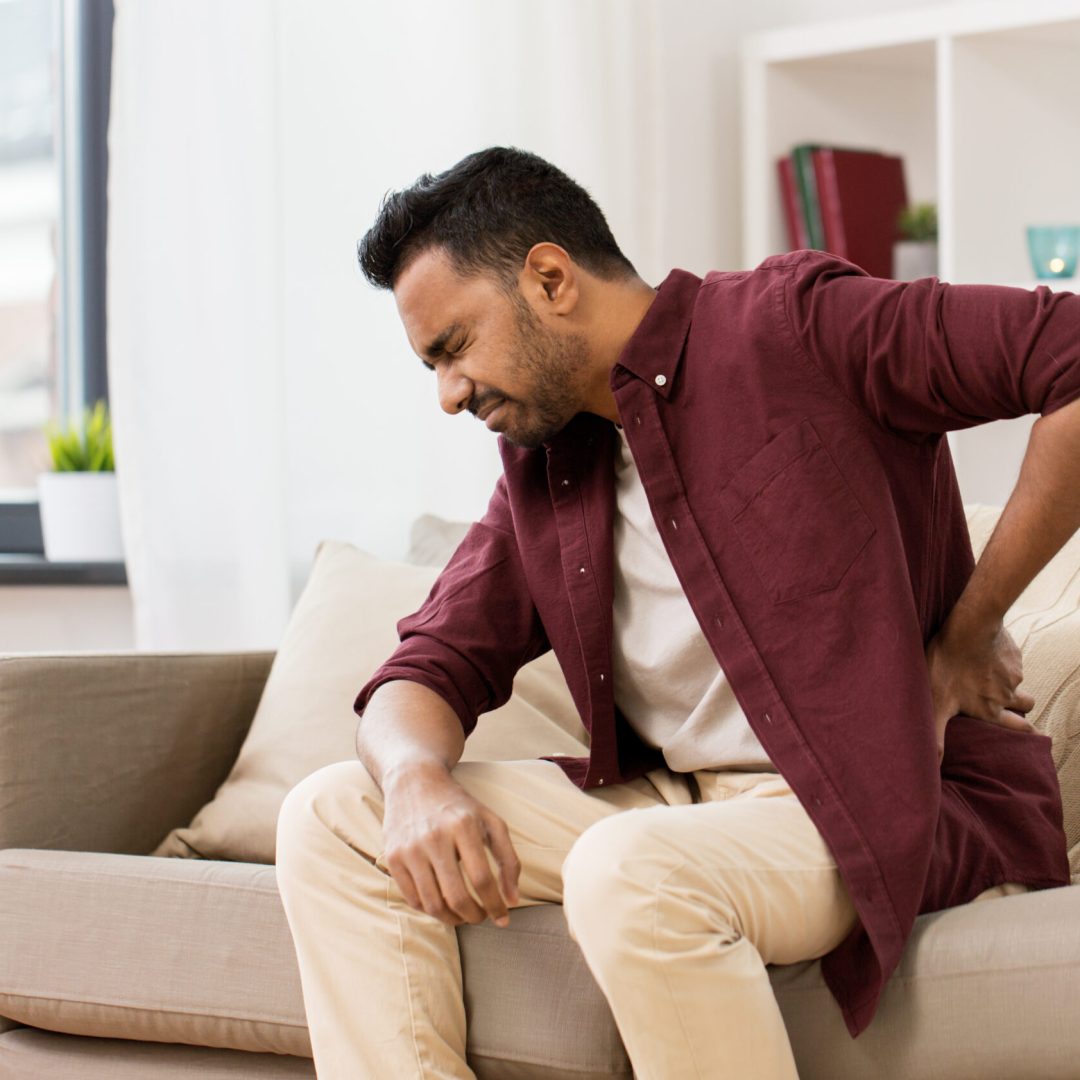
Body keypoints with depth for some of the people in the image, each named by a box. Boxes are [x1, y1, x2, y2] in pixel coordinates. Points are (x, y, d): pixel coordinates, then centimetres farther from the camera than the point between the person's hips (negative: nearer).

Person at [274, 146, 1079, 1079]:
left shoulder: (788, 326, -8)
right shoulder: (540, 465, 14)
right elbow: (427, 671, 12)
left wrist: (967, 637, -14)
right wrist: (418, 783, -13)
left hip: (888, 800, -8)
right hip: (675, 799, 8)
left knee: (629, 870, -37)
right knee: (333, 817, -1)